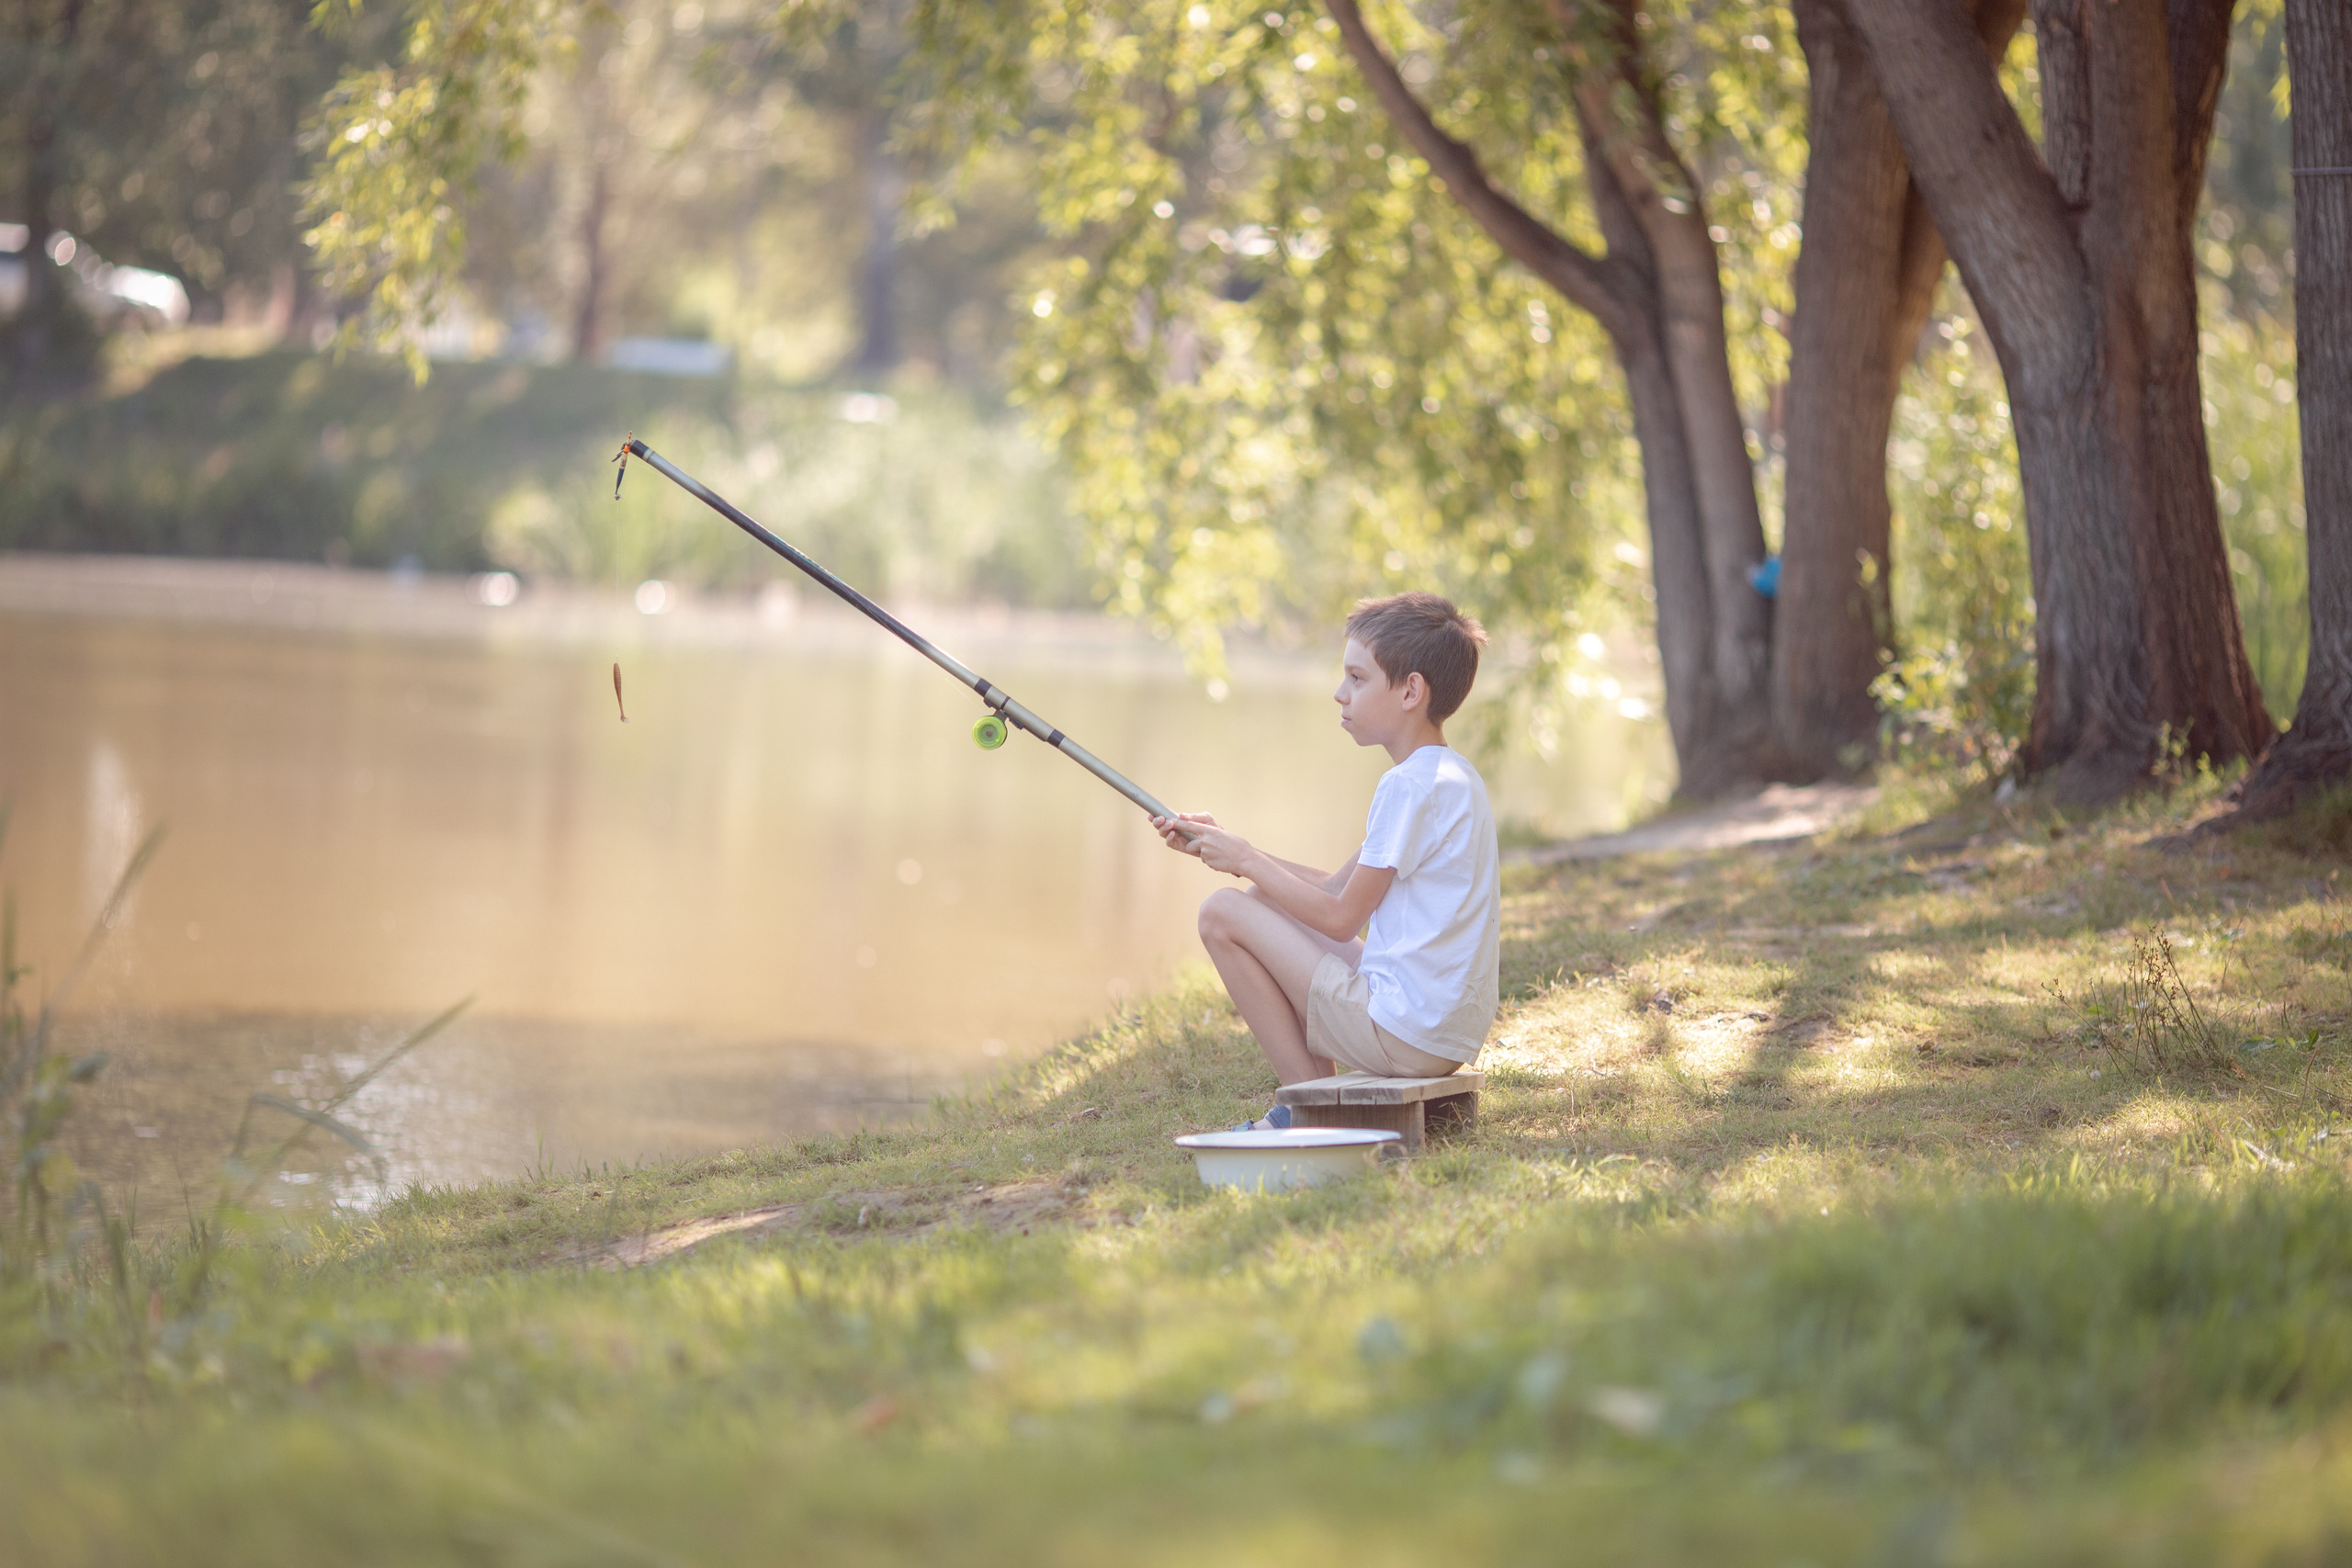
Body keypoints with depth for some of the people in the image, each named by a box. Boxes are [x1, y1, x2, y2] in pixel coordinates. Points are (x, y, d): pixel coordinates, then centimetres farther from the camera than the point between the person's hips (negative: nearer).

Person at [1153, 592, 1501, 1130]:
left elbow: (1341, 919, -13)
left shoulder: (1410, 786, -16)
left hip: (1405, 1034, -10)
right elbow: (1336, 888, 19)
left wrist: (1246, 860, -2)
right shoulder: (1453, 775, 15)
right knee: (1266, 902, 23)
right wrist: (1227, 846, 13)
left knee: (1223, 913, -6)